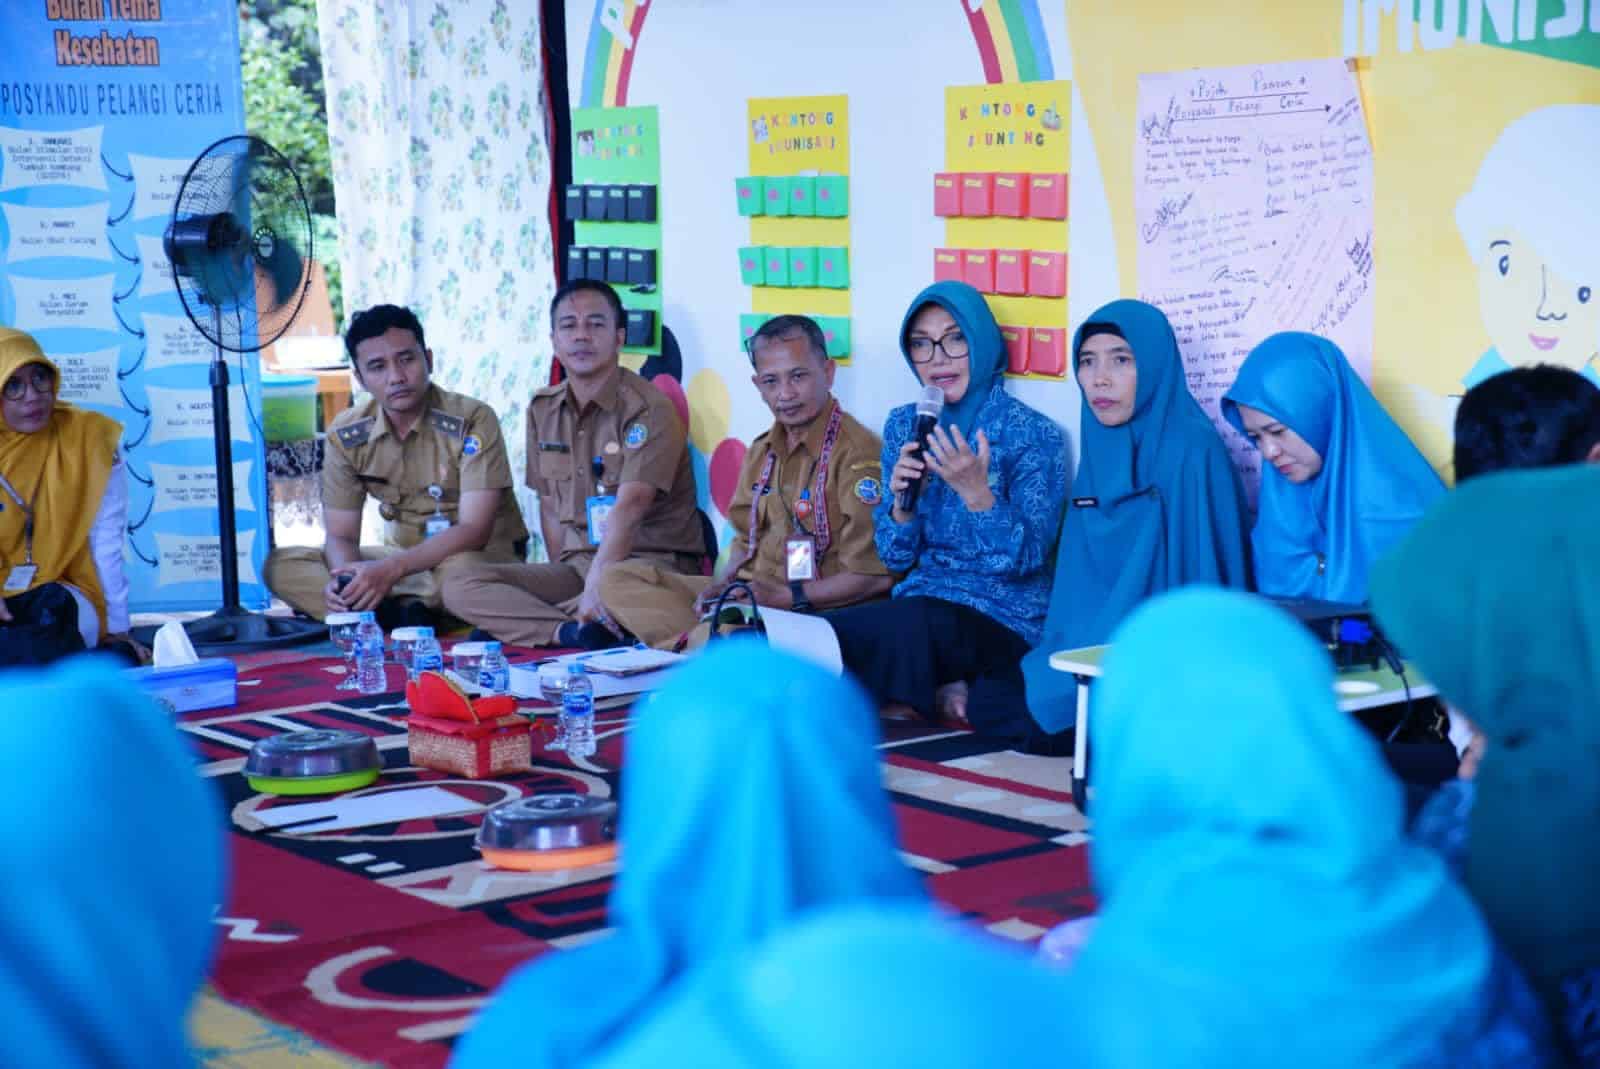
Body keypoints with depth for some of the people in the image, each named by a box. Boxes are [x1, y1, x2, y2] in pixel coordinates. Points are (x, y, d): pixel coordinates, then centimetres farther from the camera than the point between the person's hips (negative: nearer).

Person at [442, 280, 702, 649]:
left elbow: (630, 506, -24)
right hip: (575, 565, 7)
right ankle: (575, 632, -29)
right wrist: (563, 580, 2)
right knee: (460, 586, -14)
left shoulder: (647, 409, -11)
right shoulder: (543, 410, 11)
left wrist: (595, 585, -34)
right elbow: (550, 506, 15)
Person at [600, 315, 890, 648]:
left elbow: (877, 574, -16)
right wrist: (723, 584, 2)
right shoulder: (761, 451, 18)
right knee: (619, 579, -3)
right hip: (748, 595, 10)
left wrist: (787, 597, -18)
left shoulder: (858, 452, -12)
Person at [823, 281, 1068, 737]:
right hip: (919, 605, 5)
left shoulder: (1033, 435, -8)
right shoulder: (905, 425, 7)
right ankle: (941, 691, -9)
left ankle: (926, 697, -6)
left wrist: (975, 492, -27)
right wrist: (902, 499, -13)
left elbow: (1027, 559, -13)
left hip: (1003, 619, -5)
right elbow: (895, 558, 8)